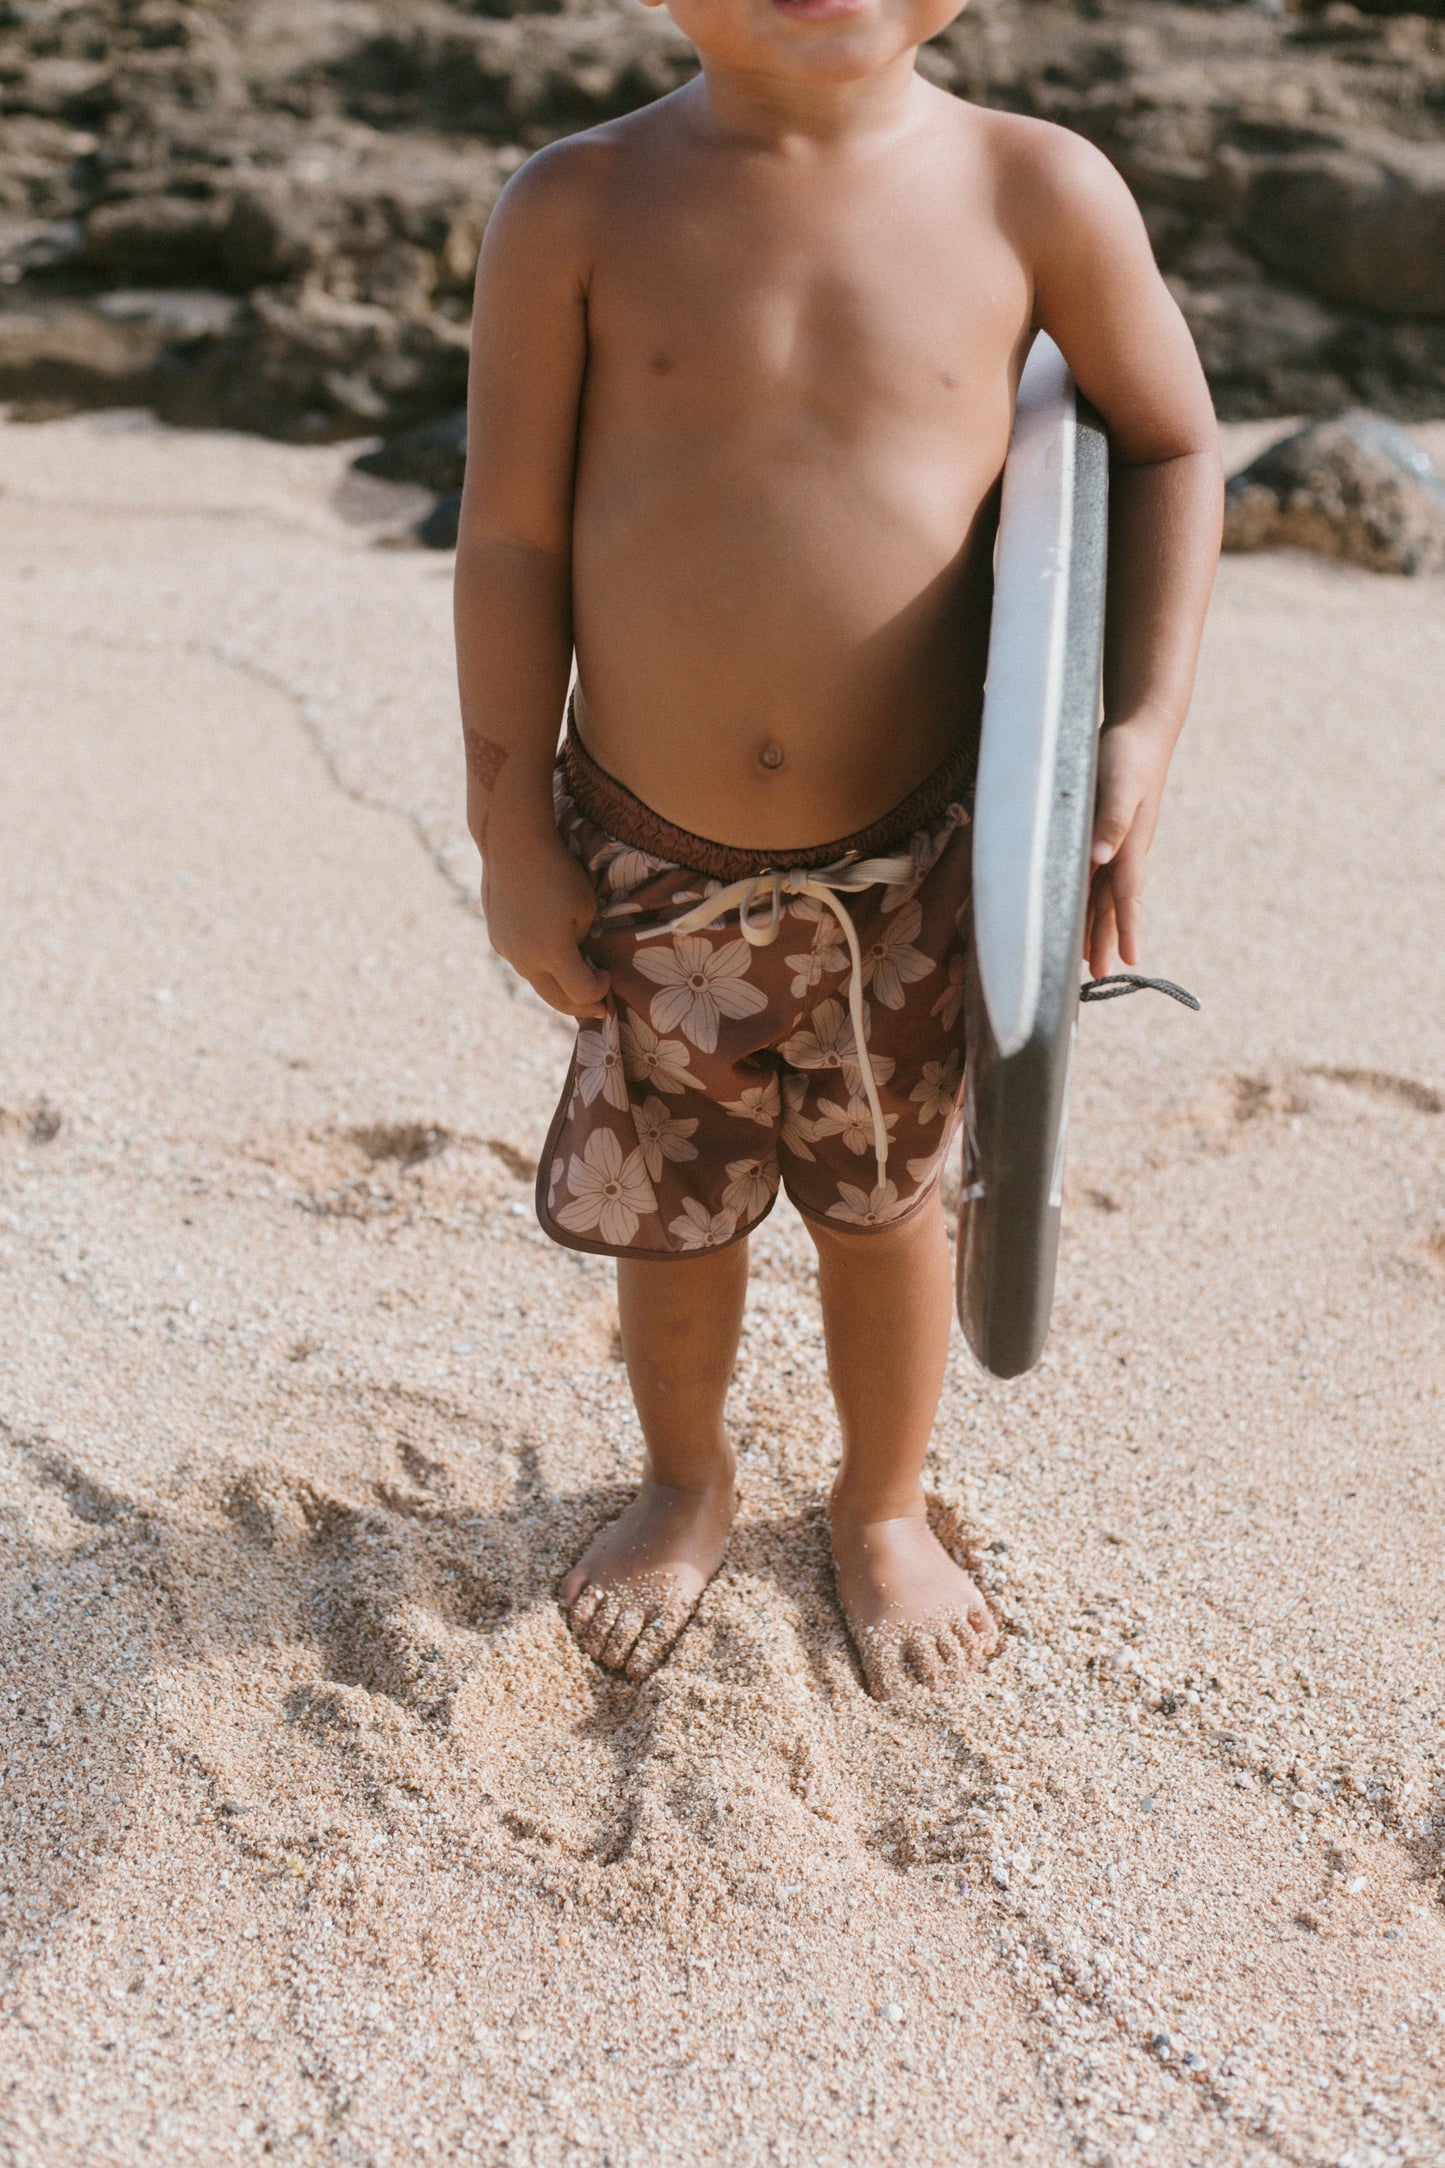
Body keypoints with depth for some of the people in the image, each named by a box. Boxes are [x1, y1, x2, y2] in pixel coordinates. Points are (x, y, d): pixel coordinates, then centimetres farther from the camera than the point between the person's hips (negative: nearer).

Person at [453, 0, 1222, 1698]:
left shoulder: (1035, 193, -8)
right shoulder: (576, 210, -10)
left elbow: (1171, 446, 5)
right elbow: (510, 538, -5)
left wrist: (1143, 728, -6)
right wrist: (514, 842, -4)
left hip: (911, 862, 0)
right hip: (649, 861, 0)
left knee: (882, 1203, 18)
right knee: (669, 1213, 17)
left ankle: (882, 1509, 47)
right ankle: (685, 1485, 49)